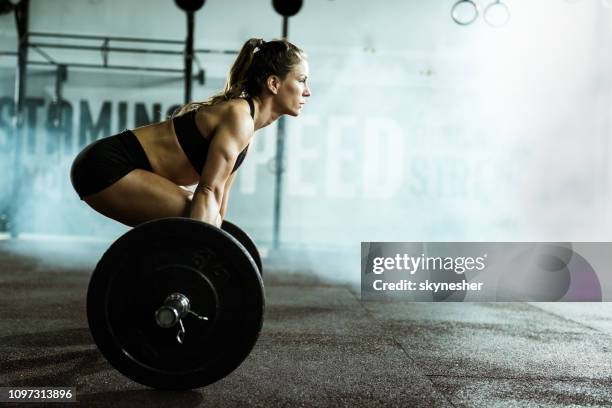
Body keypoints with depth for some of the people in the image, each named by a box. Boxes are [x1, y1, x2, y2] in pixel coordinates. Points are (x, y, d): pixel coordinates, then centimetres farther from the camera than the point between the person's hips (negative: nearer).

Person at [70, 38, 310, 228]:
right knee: (197, 221, -16)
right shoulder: (239, 117, -16)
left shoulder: (245, 126, 12)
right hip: (106, 165, -10)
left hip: (110, 165, 10)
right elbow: (209, 192, -24)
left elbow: (219, 193, 18)